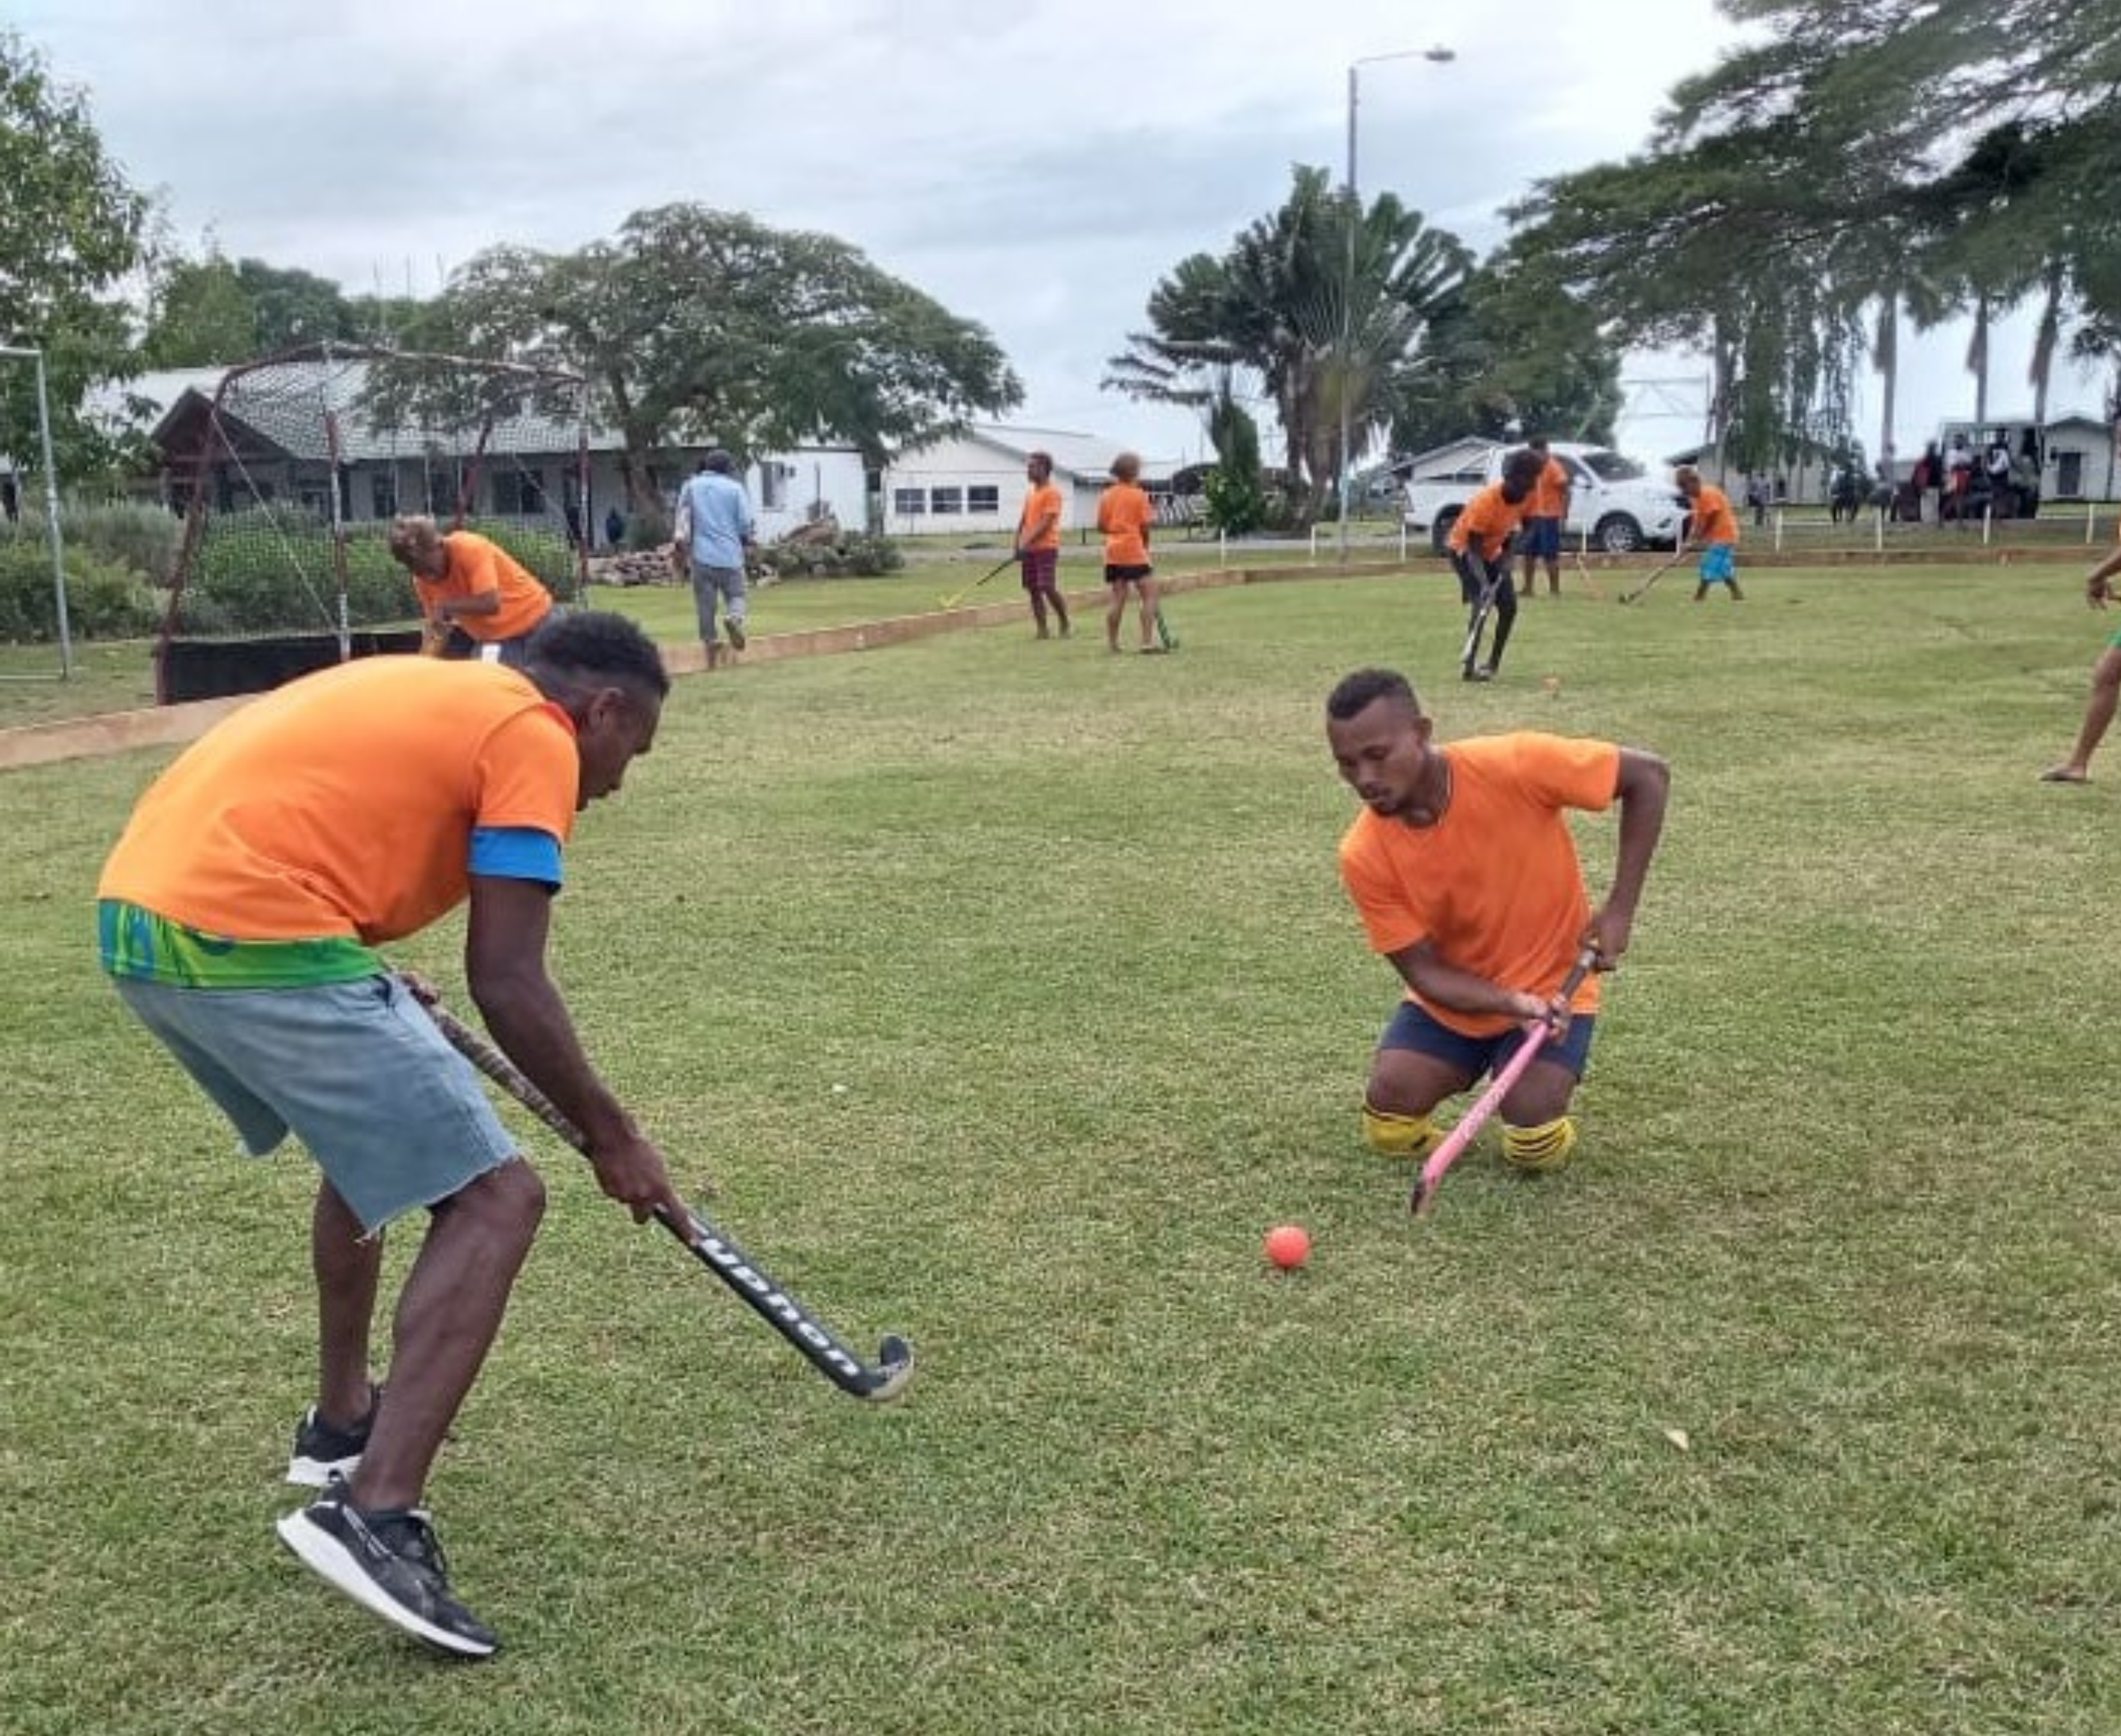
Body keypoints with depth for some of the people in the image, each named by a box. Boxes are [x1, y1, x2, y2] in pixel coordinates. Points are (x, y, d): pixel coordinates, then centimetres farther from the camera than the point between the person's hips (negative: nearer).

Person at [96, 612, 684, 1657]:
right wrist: (611, 1137, 3)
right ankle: (375, 1514, -13)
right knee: (494, 1201, -4)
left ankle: (343, 1423, 39)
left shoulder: (435, 692, 24)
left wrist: (380, 1004, 29)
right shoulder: (537, 736, -1)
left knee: (376, 1145, 29)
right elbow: (507, 983, -7)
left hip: (138, 915, 10)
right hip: (250, 941, -10)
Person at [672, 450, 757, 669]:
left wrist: (680, 547, 16)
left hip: (701, 555, 1)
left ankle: (710, 639, -3)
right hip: (730, 555, -1)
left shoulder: (691, 486, 10)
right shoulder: (735, 488, 4)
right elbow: (746, 523, 0)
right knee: (736, 595, 8)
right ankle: (734, 617, -23)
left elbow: (683, 520, 9)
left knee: (705, 602, 6)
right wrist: (750, 544, 17)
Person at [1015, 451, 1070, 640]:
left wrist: (1028, 542, -19)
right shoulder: (1031, 494, 17)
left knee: (1049, 588, -12)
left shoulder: (1052, 493, -8)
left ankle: (1065, 624, 4)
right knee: (1034, 590, 5)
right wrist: (1018, 544, 7)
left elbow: (1046, 523, -15)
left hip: (1046, 547, -8)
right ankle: (1042, 630, 9)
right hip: (1029, 550, 8)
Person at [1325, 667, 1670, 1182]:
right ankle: (1470, 1063, 19)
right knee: (1388, 1128, -12)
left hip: (1550, 986, -2)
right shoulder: (1364, 856, -20)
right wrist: (1514, 1004, -33)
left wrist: (1620, 908, -20)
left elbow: (1648, 775, -17)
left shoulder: (1514, 765, -28)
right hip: (1451, 998, 2)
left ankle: (1541, 1097, 18)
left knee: (1535, 1150, -17)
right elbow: (1425, 972, -14)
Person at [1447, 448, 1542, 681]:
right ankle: (1469, 667, -24)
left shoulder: (1525, 496, -14)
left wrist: (1506, 558, -13)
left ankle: (1493, 663, 12)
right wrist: (1484, 583, -45)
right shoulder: (1487, 501, -34)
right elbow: (1474, 547, -33)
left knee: (1509, 607, -1)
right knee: (1482, 605, -23)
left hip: (1493, 552, 7)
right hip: (1465, 551, -7)